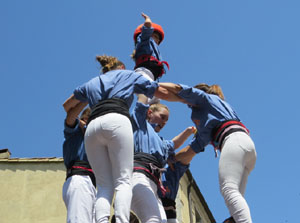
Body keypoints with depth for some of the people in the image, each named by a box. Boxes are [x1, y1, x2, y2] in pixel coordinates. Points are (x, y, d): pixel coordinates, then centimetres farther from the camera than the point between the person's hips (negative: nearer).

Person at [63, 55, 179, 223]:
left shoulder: (91, 83, 36)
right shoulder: (128, 75, 28)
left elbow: (67, 106, 44)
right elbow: (164, 93, 28)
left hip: (92, 126, 3)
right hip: (117, 121, -3)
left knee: (104, 185, 0)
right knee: (123, 181, -10)